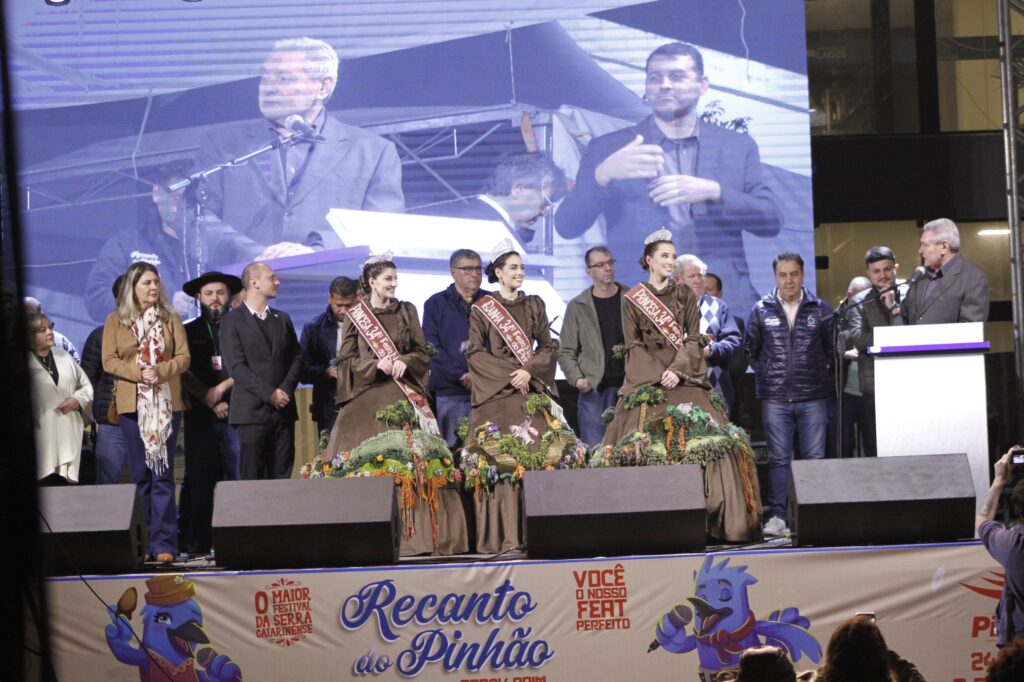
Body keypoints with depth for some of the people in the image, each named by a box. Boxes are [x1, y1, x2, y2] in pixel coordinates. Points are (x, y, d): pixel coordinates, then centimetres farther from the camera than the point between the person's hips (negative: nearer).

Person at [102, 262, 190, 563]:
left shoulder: (170, 319, 9)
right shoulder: (115, 321, 7)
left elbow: (184, 357, 4)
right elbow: (109, 361, 1)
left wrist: (160, 371, -14)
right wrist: (139, 374, -14)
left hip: (166, 403, 0)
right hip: (132, 403, 0)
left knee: (163, 473, -4)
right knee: (140, 475, 3)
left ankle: (164, 543, -5)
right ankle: (143, 543, 6)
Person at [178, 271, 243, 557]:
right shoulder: (189, 332, 13)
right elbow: (184, 374, 3)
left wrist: (223, 387, -10)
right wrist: (211, 401, -7)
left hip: (236, 414, -1)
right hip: (200, 416, 1)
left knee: (239, 477, -8)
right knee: (198, 480, 0)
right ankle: (194, 543, 2)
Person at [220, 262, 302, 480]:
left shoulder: (283, 319, 17)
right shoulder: (232, 322, -1)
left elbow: (296, 357, 14)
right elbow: (236, 366, -8)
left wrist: (285, 390, -3)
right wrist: (269, 394, -13)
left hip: (284, 409, 5)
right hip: (252, 410, -5)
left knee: (282, 476, 1)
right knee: (252, 478, -5)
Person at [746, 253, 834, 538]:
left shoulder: (820, 309, 5)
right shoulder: (761, 311, 5)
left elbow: (832, 349, 11)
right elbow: (750, 350, 15)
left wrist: (820, 375, 6)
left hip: (813, 396, 0)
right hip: (775, 398, 0)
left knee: (814, 457, 1)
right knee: (778, 458, 1)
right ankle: (777, 515, 3)